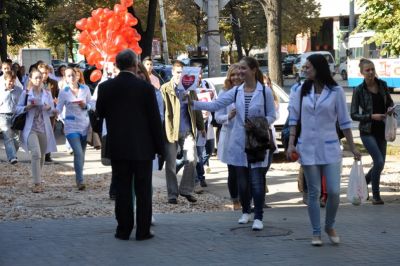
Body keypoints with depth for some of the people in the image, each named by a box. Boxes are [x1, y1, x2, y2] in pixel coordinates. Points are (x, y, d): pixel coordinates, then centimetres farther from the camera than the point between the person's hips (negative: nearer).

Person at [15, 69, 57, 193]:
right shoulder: (26, 93, 0)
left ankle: (38, 180, 29)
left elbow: (53, 110, 10)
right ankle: (37, 183, -18)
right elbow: (18, 109, 1)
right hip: (31, 128, -4)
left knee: (41, 155, 11)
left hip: (44, 128, 4)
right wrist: (27, 107, -18)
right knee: (36, 153, -18)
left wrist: (49, 108, -12)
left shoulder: (47, 93, 8)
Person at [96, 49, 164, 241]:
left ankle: (123, 230, 9)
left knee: (122, 188, 8)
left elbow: (100, 113, 11)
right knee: (143, 189, 5)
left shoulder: (105, 87, -3)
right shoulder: (145, 87, -10)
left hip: (117, 146, 2)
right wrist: (159, 147, 1)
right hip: (142, 147, -2)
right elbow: (154, 119, -6)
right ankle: (143, 230, 6)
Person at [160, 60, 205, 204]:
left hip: (187, 131, 3)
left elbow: (196, 108, 16)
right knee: (171, 164, 4)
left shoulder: (190, 88, 9)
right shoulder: (165, 89, -3)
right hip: (171, 130, -3)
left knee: (191, 160, -4)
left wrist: (201, 126, 18)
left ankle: (186, 190, 12)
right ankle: (172, 194, 13)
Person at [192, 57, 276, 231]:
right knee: (242, 180, 10)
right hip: (239, 143, 4)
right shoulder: (236, 92, 4)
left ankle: (258, 217, 1)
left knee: (256, 180, -6)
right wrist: (194, 103, -13)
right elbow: (214, 105, -1)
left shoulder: (265, 92, -6)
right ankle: (245, 212, 27)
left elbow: (271, 116, -1)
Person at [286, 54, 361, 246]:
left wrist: (353, 149, 3)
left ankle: (330, 227, 19)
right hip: (308, 148, 1)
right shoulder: (302, 91, 5)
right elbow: (293, 118, 7)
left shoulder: (336, 92, -1)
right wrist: (291, 144, -1)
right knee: (314, 193, 4)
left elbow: (344, 122, 2)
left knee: (334, 192, -5)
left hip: (330, 148, -1)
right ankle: (316, 233, 14)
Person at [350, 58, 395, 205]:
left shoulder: (382, 85, 3)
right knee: (379, 161, -17)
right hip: (367, 131, -5)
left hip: (381, 130, 5)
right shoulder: (359, 90, -8)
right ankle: (376, 196, -2)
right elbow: (354, 115, -7)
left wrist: (390, 108, -5)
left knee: (379, 164, 8)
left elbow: (389, 101, 18)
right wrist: (371, 116, -19)